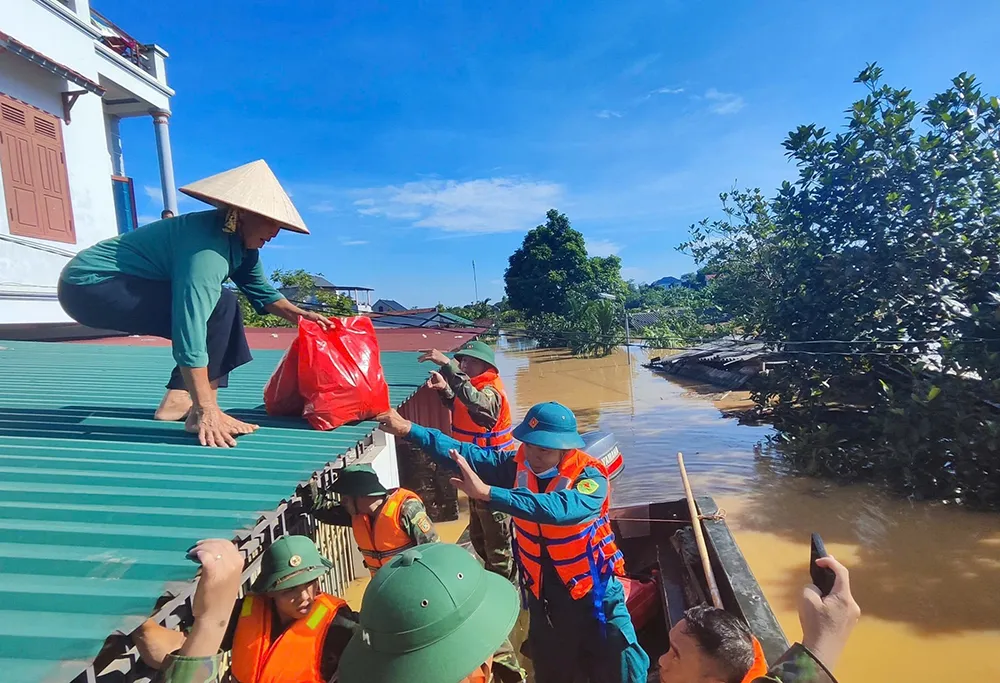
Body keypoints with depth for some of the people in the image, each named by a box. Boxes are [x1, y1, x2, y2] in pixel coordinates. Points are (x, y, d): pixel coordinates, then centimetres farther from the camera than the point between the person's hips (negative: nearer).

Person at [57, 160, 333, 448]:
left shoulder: (240, 242, 1)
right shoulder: (207, 248, -28)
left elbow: (261, 291, 14)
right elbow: (191, 332, -36)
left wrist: (297, 314, -3)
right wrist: (206, 410, -37)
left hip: (114, 284, 10)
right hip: (90, 285, -10)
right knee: (219, 307, -24)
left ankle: (176, 399, 9)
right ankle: (198, 413, -19)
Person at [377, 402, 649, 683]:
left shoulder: (590, 477, -26)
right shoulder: (520, 466, -12)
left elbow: (560, 508, -45)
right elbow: (465, 453, -13)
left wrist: (488, 492, -51)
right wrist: (408, 429, -18)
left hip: (594, 593, -4)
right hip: (543, 595, 5)